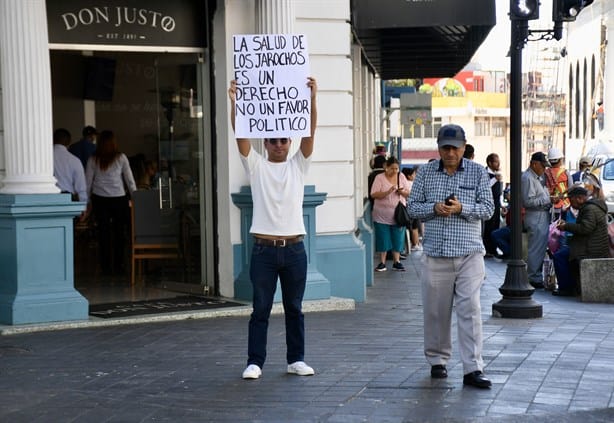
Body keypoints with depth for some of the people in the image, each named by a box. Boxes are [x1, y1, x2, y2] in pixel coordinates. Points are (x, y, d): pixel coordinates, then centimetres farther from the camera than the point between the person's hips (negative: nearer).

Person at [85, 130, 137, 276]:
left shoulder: (93, 159, 2)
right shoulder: (121, 158, 0)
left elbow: (88, 182, 5)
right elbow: (130, 180, 3)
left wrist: (87, 201, 14)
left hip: (99, 199, 1)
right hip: (119, 198, -1)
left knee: (103, 232, 4)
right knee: (119, 231, 5)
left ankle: (105, 267, 6)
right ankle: (118, 266, 6)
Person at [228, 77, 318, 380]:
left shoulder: (298, 165, 8)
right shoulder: (255, 165, 5)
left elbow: (310, 132, -3)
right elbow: (241, 134, -7)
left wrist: (312, 99, -14)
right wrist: (234, 103, -19)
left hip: (294, 249, 2)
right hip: (264, 249, -2)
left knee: (295, 308, 10)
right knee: (260, 309, 3)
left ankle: (296, 360, 18)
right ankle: (254, 362, 9)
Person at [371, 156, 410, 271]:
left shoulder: (401, 177, 5)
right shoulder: (379, 178, -5)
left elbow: (408, 193, 8)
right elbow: (374, 194, -13)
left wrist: (402, 192, -15)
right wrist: (388, 192, -25)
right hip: (382, 215, -3)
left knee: (398, 239, 5)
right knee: (383, 239, 1)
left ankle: (396, 261, 15)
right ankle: (382, 262, 10)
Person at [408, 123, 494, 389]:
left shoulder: (477, 172, 5)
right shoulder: (426, 172, 8)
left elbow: (488, 208, 2)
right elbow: (413, 206, 9)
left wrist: (461, 208, -14)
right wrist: (434, 208, -11)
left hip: (469, 253, -1)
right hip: (436, 253, 2)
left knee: (470, 310, -7)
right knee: (435, 310, 6)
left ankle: (472, 369, -6)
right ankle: (437, 360, 23)